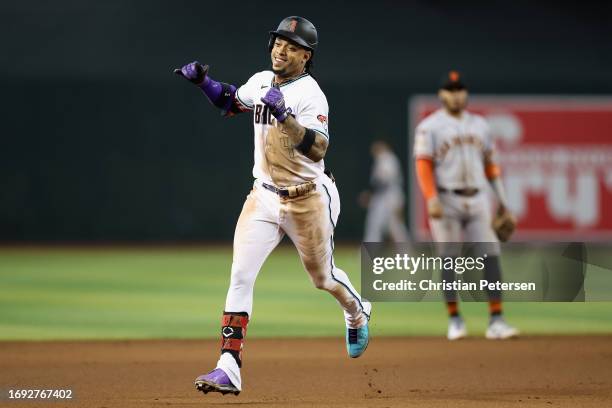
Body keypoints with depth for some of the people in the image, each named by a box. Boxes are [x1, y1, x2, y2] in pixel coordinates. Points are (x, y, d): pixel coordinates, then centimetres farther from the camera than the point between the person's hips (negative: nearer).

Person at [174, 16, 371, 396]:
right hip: (264, 196, 5)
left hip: (308, 200, -5)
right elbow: (231, 100, 23)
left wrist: (284, 115, -39)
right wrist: (203, 80, 5)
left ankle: (357, 313, 51)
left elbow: (317, 149, -29)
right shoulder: (261, 81, 2)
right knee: (241, 276, -11)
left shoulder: (310, 94, -18)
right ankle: (229, 369, -15)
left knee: (323, 276, 15)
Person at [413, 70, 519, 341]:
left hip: (478, 200, 4)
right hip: (446, 201, -4)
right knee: (449, 258, -2)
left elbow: (490, 163, 18)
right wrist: (431, 198, -21)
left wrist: (501, 199, 13)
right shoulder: (429, 127, 0)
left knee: (490, 256, -6)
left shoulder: (479, 124, 15)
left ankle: (496, 321, -7)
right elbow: (423, 165, -8)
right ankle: (455, 320, 6)